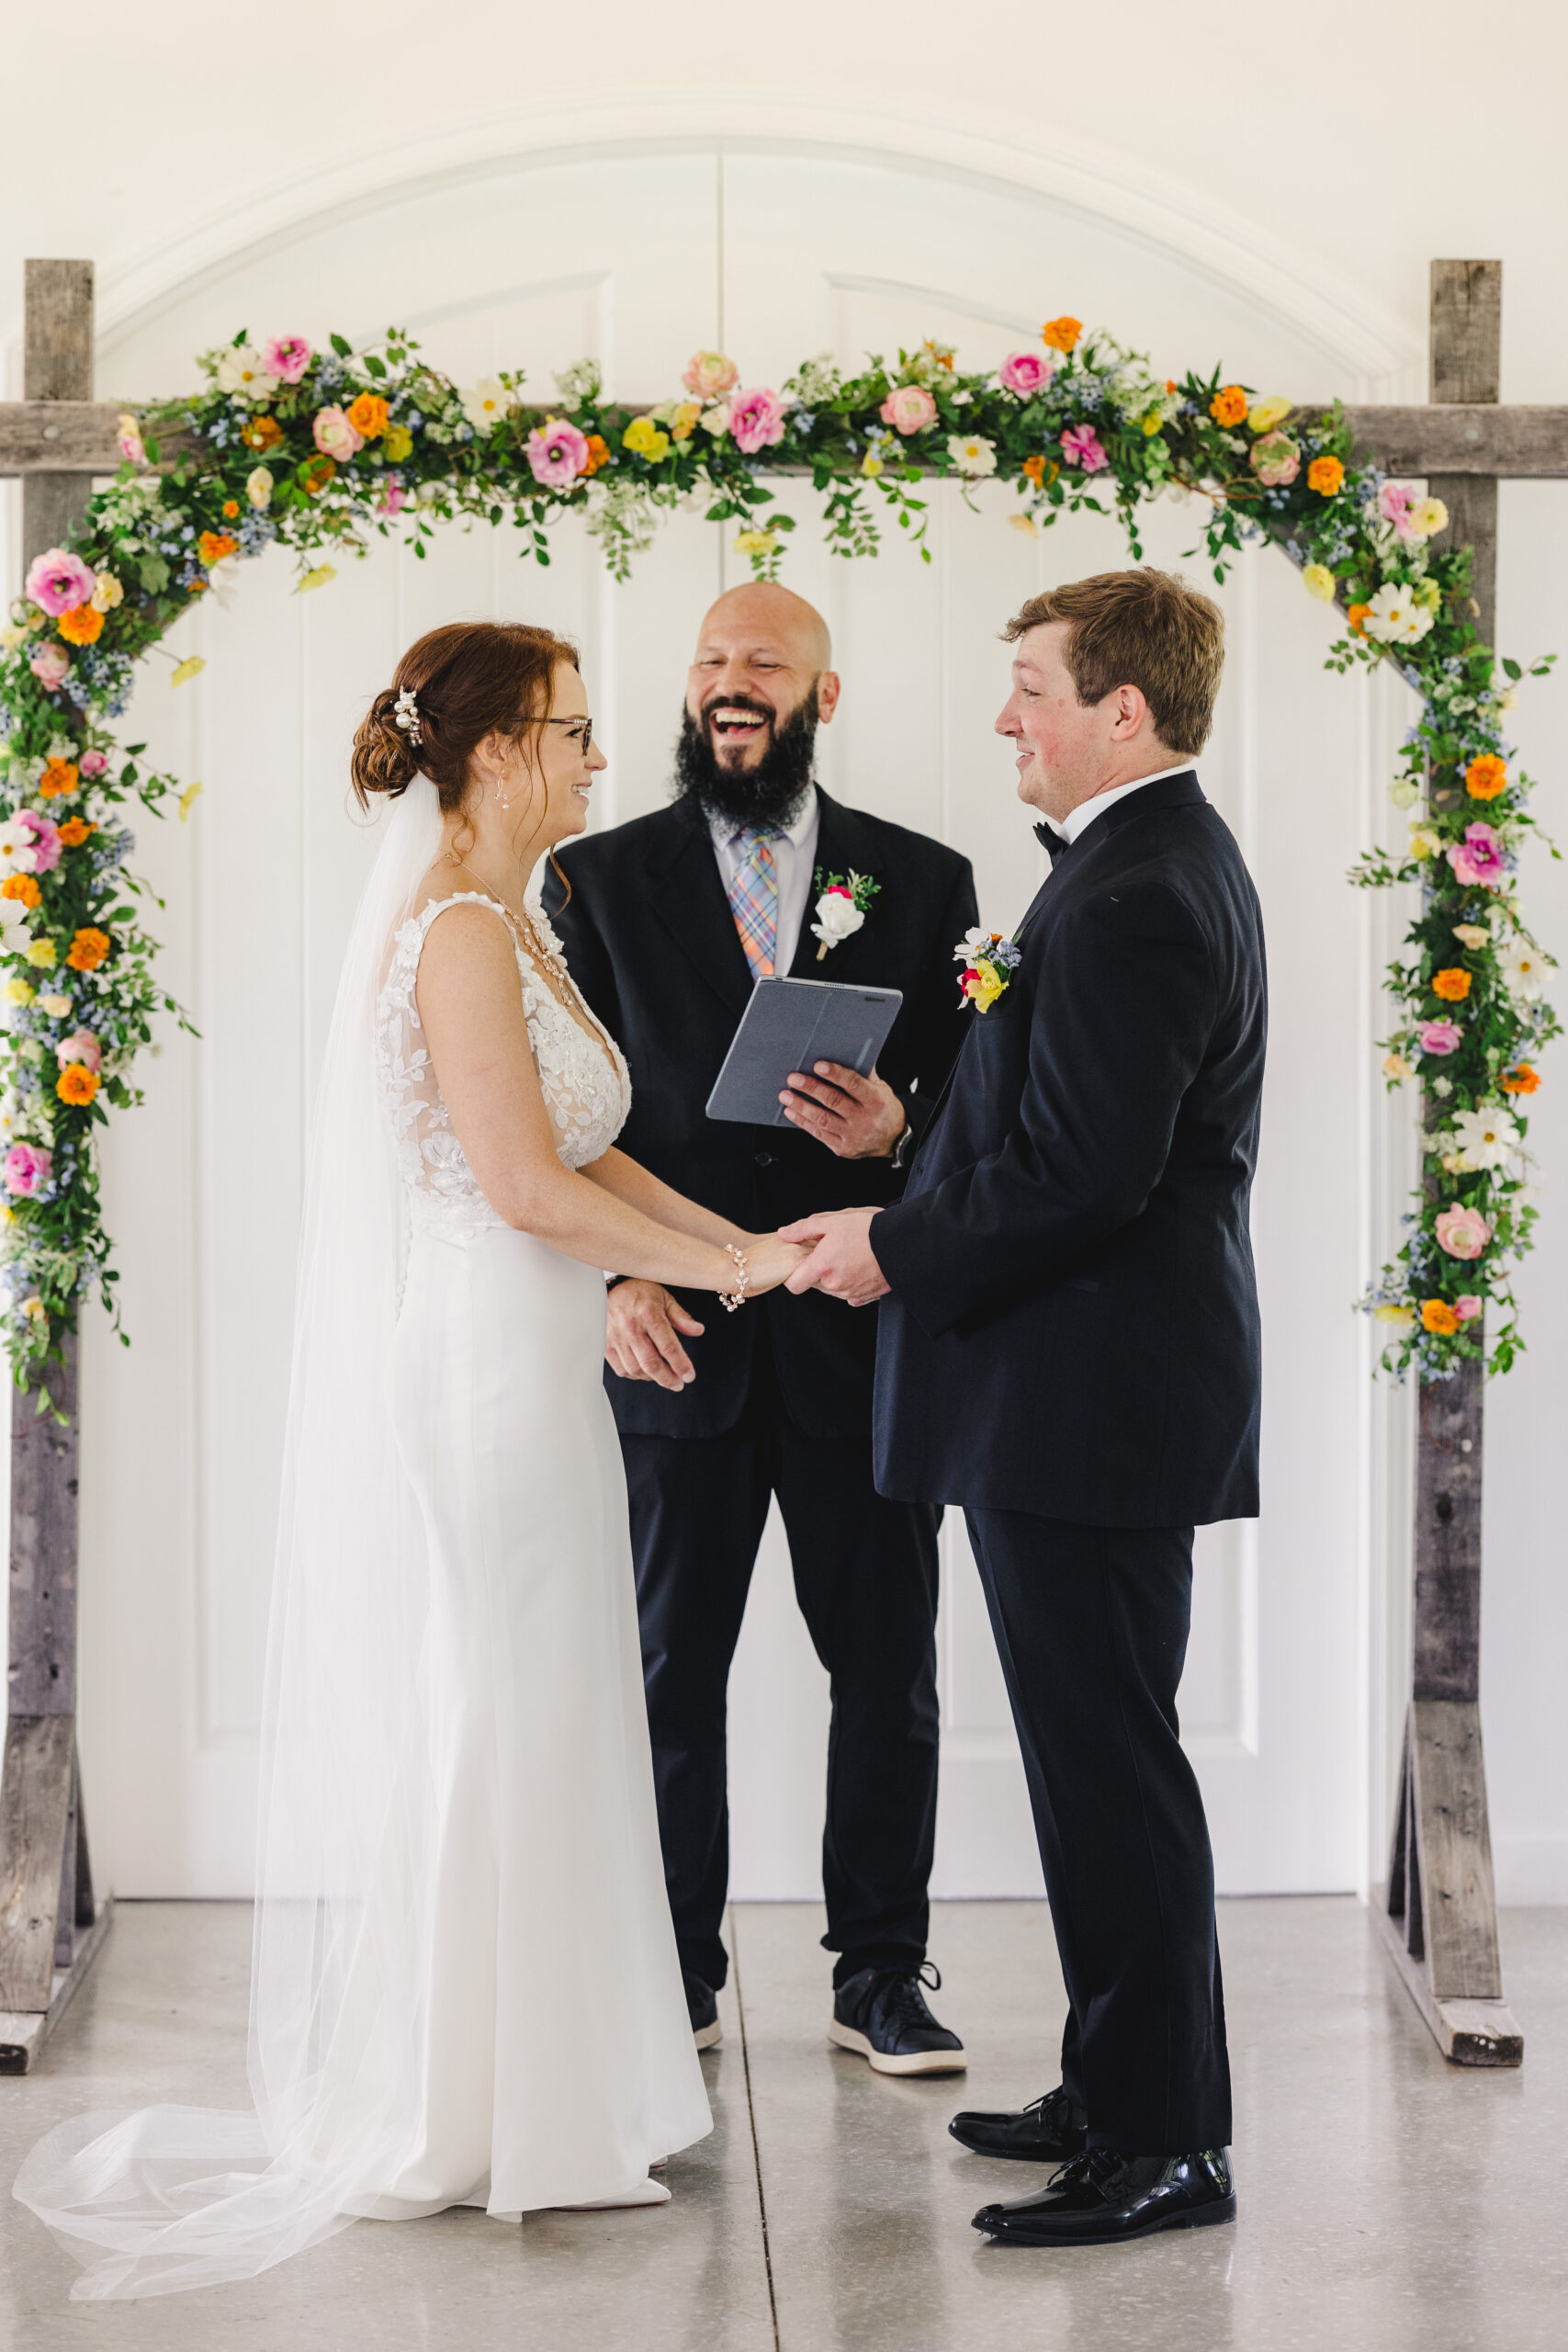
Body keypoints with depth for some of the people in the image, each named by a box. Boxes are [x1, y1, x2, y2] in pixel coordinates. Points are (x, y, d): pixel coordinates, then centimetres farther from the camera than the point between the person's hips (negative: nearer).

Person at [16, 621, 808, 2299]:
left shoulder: (509, 922, 15)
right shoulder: (457, 930, -16)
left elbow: (582, 1154, 16)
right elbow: (528, 1186, -20)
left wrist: (741, 1240, 8)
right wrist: (724, 1268, -11)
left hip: (516, 1370, 10)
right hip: (478, 1370, -10)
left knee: (512, 1734, 14)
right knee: (484, 1734, -2)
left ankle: (500, 2106, 22)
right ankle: (450, 2124, 8)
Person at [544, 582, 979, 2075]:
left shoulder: (922, 882, 7)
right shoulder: (604, 877, 6)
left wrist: (897, 1131, -16)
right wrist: (617, 1279, -11)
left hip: (862, 1337, 1)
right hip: (675, 1336, 0)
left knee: (889, 1671, 5)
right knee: (670, 1669, 7)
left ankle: (880, 1977, 18)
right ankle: (677, 1977, 20)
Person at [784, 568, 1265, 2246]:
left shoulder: (1130, 900, -19)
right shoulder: (1163, 864, 15)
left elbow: (1083, 1177, -24)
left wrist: (896, 1254, -13)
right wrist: (912, 1192, 12)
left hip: (1083, 1402, -11)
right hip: (1096, 1389, 11)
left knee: (1109, 1763, -4)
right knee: (1100, 1754, 17)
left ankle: (1164, 2145, 5)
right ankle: (1123, 2091, 28)